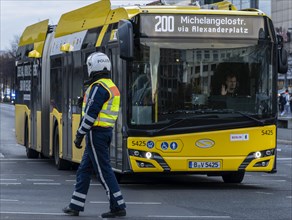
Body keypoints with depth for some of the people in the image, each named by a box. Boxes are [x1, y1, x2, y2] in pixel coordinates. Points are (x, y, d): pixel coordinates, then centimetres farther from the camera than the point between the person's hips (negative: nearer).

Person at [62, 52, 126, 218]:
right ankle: (75, 206, 18)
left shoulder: (98, 87, -15)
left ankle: (118, 206, -4)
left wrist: (79, 135, -15)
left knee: (104, 170, -6)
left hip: (96, 133, -10)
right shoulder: (112, 87, 15)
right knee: (84, 170, 14)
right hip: (107, 132, 10)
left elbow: (90, 113, -20)